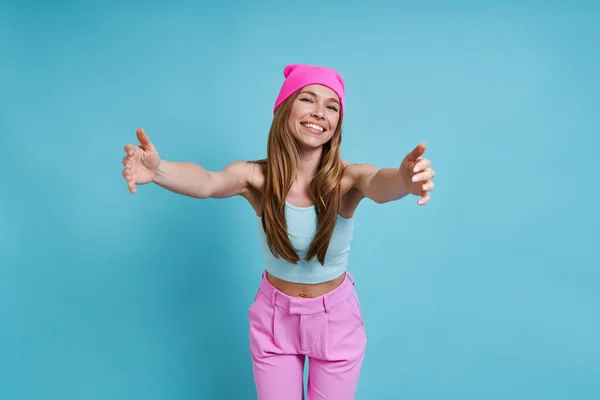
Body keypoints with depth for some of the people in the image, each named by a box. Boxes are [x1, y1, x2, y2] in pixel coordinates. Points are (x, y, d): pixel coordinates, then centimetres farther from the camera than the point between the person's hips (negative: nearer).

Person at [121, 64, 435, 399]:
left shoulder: (347, 178, -21)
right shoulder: (256, 176, -19)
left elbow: (378, 184, -42)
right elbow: (207, 182, -37)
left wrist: (404, 179, -66)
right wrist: (158, 170, -59)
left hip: (336, 318, 0)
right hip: (274, 318, 1)